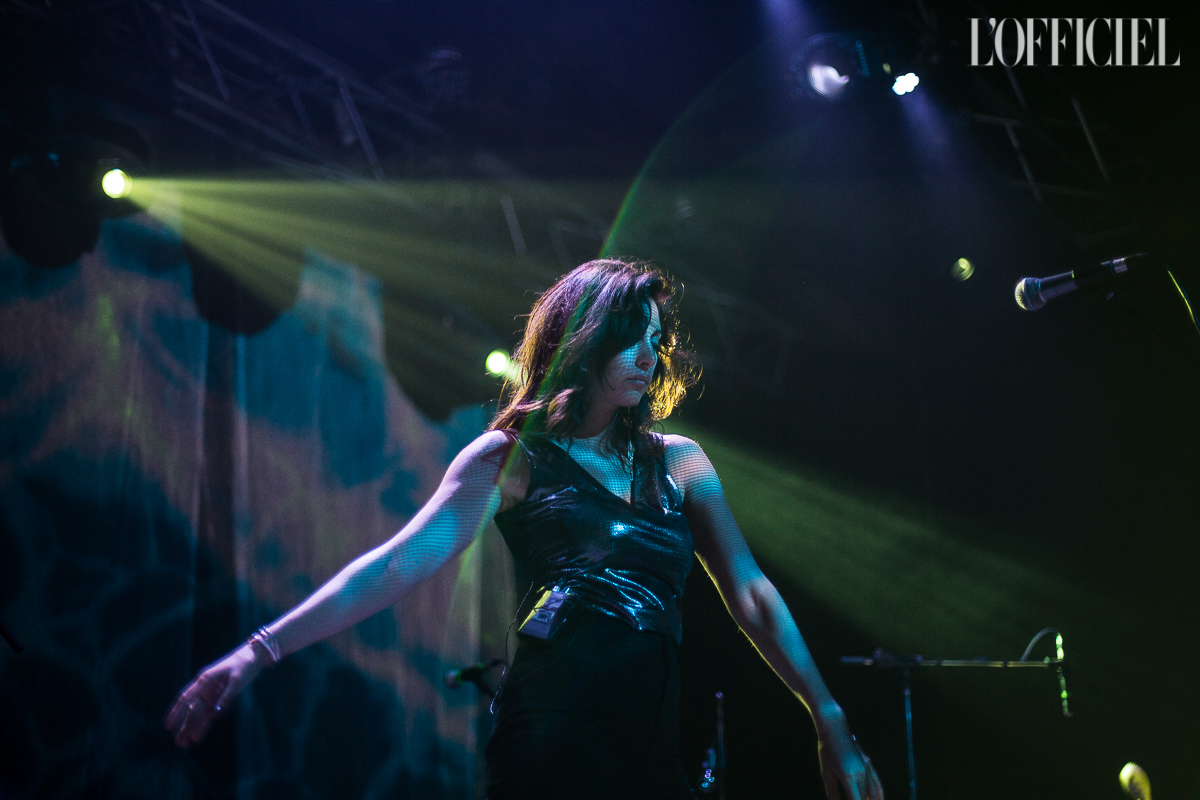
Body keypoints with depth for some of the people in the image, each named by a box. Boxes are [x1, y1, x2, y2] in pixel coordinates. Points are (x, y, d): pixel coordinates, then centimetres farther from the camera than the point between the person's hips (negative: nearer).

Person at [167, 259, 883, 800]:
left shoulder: (677, 462, 13)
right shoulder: (512, 457, 3)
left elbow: (750, 592, 9)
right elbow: (401, 562, -7)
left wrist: (829, 719, 0)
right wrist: (261, 651, -18)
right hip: (551, 740, -4)